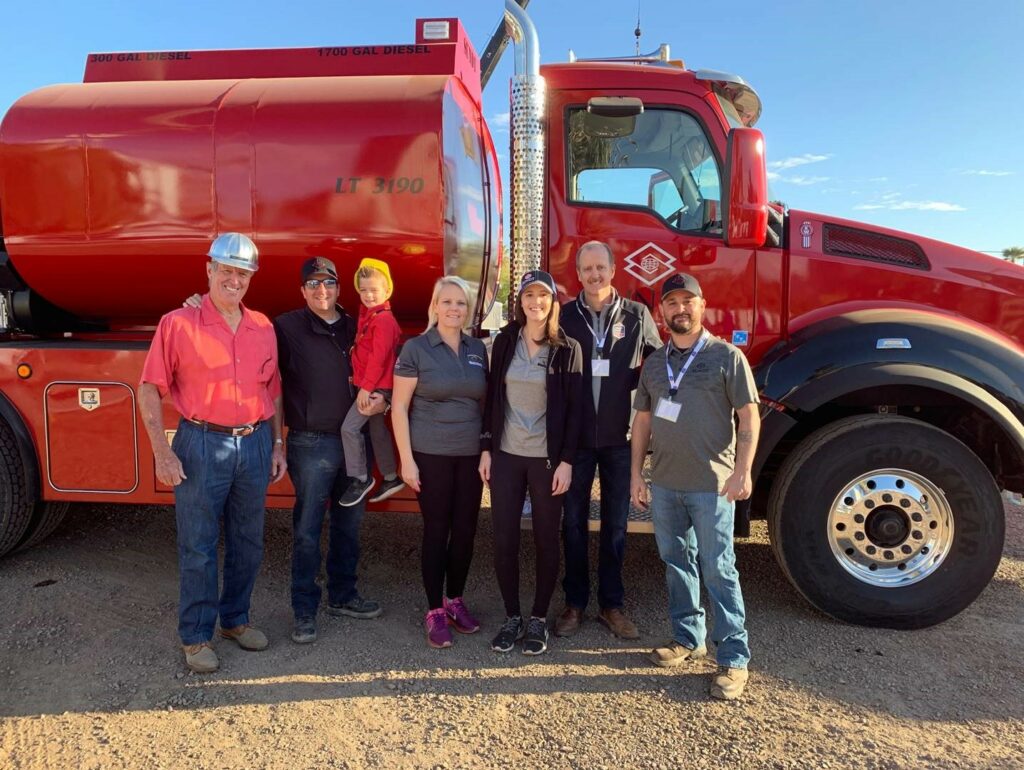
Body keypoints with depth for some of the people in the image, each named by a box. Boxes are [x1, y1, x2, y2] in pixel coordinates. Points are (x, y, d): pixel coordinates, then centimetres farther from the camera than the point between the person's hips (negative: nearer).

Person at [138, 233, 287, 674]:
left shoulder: (263, 328, 8)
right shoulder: (178, 324, -5)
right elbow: (150, 390, -7)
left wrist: (277, 444, 11)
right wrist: (162, 452, -12)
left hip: (255, 444, 4)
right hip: (202, 444, -4)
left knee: (248, 542, 14)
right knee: (198, 547, 5)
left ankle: (235, 619, 32)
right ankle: (196, 637, 20)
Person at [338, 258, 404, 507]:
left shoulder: (383, 320, -17)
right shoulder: (368, 316, 12)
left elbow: (378, 358, -22)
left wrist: (366, 388, -22)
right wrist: (362, 383, 14)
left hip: (377, 386, -10)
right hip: (371, 385, 10)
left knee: (349, 427, -11)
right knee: (377, 430, 16)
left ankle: (360, 478, 0)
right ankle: (391, 478, 27)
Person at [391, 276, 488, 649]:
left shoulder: (478, 349, 7)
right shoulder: (416, 348, -6)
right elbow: (399, 407, -6)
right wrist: (406, 459, -10)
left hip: (472, 455, 4)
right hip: (431, 455, -4)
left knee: (466, 529, 10)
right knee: (436, 530, 4)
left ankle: (455, 600, 29)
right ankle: (434, 611, 18)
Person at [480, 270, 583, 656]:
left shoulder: (567, 348, -4)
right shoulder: (504, 342, 4)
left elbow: (574, 408, -5)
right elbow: (492, 398, 7)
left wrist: (566, 461, -10)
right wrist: (486, 449, 3)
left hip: (547, 459, -2)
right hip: (506, 455, 3)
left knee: (546, 541, 8)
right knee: (504, 540, 6)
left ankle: (539, 619, 23)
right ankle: (512, 617, 22)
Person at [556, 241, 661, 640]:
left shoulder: (637, 316, 0)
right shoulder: (565, 316, -1)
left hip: (621, 437, 0)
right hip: (576, 436, 0)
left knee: (615, 523, 10)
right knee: (574, 521, 9)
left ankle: (611, 604, 24)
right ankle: (574, 602, 23)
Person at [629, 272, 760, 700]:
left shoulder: (726, 356, -3)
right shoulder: (654, 363, 12)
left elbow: (749, 416, -6)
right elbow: (643, 420, 14)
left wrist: (743, 470, -16)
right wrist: (636, 474, 11)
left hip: (712, 484, -5)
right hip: (664, 484, 5)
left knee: (718, 568, -2)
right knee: (676, 563, 14)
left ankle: (734, 658, 8)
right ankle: (687, 638, 29)